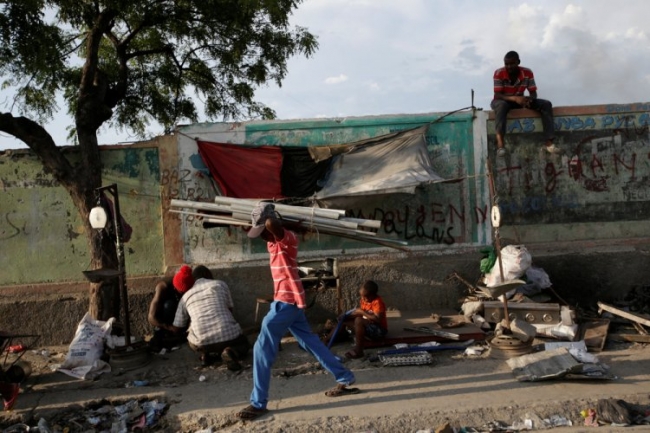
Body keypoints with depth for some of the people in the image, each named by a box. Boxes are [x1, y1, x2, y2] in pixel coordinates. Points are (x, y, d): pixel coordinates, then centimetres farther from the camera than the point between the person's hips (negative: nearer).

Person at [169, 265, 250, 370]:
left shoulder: (186, 296, 17)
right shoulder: (220, 284, 15)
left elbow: (176, 328, 22)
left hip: (202, 342, 2)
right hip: (228, 334, -2)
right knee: (244, 344, 31)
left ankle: (207, 354, 6)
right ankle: (231, 353, -3)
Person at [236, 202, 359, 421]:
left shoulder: (287, 237, -17)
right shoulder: (274, 240, 10)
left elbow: (272, 224, -37)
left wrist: (270, 221, -19)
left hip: (286, 302, -10)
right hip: (289, 301, 10)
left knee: (262, 350, -6)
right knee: (310, 342, 18)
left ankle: (258, 403, 2)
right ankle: (345, 379, 27)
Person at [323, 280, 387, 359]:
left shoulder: (377, 302, -21)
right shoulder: (365, 299, 3)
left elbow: (377, 319, -32)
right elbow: (360, 313, 9)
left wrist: (362, 312, -26)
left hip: (379, 330, -9)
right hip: (366, 326, 9)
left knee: (358, 320, -35)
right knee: (343, 319, 4)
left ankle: (358, 350, -32)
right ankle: (326, 341, 0)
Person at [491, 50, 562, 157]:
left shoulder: (527, 73, -12)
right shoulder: (499, 73, -22)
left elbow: (533, 92, -10)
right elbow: (497, 95, -26)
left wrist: (530, 99, -35)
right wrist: (515, 98, -42)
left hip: (519, 101, 4)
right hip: (503, 101, -4)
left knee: (546, 104, -16)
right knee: (501, 105, -42)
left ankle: (549, 142, -24)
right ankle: (500, 144, -53)